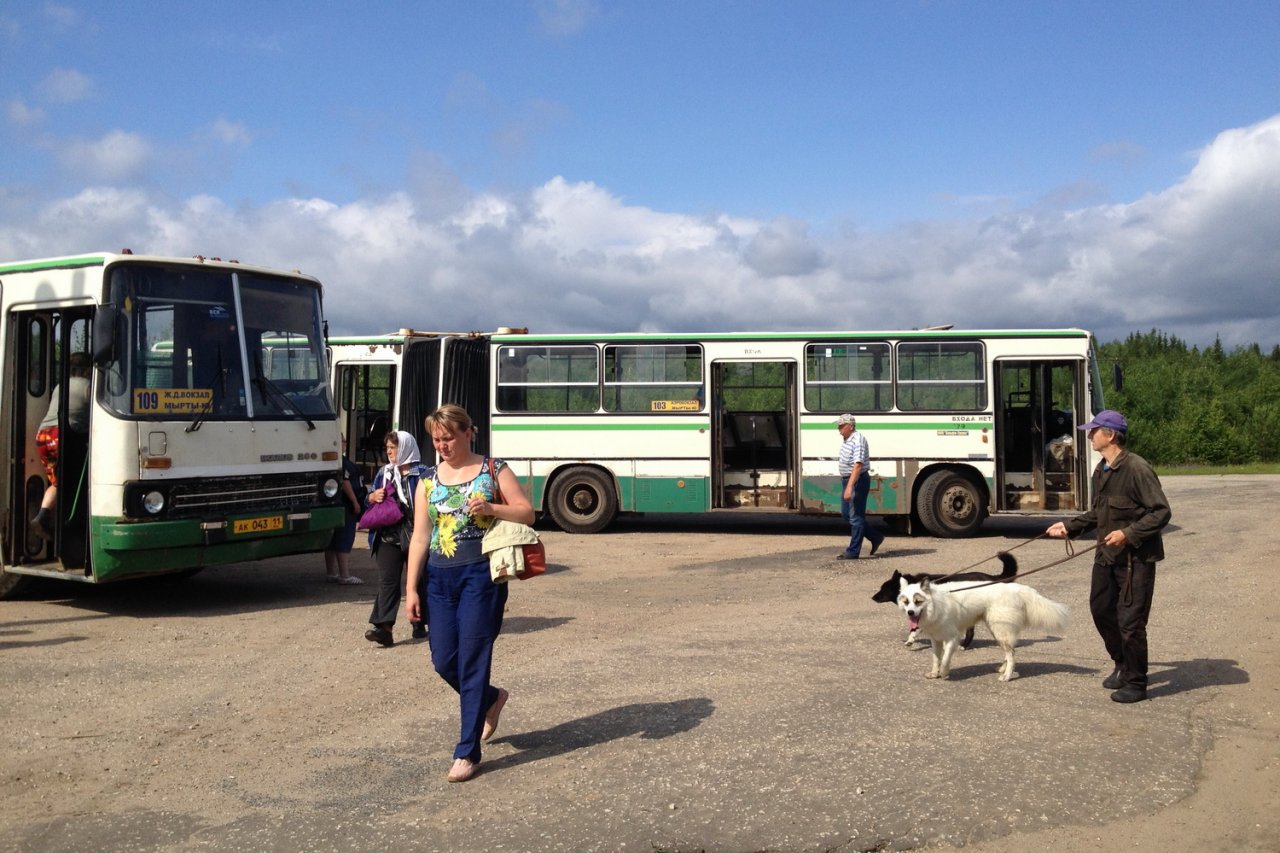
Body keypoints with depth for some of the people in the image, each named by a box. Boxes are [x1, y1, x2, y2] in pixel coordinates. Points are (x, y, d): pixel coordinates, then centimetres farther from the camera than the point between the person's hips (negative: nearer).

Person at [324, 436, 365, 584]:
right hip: (345, 505, -10)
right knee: (345, 539, -9)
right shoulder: (341, 461, -16)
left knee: (332, 540, 12)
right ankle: (345, 575, -9)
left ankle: (331, 573, 18)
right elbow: (344, 482, -21)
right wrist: (355, 501, -17)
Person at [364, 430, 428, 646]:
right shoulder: (384, 473, 13)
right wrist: (373, 496, -4)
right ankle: (383, 627, -11)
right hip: (388, 537, 4)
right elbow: (369, 500, 20)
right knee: (387, 581, -5)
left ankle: (419, 623, 23)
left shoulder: (422, 474, -4)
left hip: (415, 537, -4)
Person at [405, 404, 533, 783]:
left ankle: (467, 752, 6)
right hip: (440, 579, 4)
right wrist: (411, 589, 2)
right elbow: (419, 537, 7)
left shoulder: (494, 470, 0)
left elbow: (527, 513, -1)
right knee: (443, 661, 6)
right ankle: (491, 698, 37)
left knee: (472, 662, -4)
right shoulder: (428, 480, 9)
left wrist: (491, 508, -19)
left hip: (482, 577, -4)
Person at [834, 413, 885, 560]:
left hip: (858, 481, -10)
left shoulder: (858, 440, -19)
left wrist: (850, 486, -35)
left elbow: (858, 465, -28)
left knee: (856, 516, -3)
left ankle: (853, 551, 3)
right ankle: (875, 538, 24)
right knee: (846, 513, 14)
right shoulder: (847, 440, 12)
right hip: (847, 480, 10)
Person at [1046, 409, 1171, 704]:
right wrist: (1069, 526, 15)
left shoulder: (1137, 468, -19)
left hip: (1136, 557, -9)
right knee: (1101, 609, 16)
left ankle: (1135, 683, 13)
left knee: (1130, 621, -3)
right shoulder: (1101, 470, 9)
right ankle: (1122, 665, 36)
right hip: (1107, 554, 9)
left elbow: (1162, 512, -19)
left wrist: (1128, 533, -25)